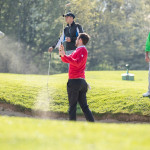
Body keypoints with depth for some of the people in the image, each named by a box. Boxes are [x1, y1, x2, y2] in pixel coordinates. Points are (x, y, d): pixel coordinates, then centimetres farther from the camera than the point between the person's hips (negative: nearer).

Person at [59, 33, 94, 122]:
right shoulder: (78, 51, 22)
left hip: (75, 81, -9)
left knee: (72, 106, -5)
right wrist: (62, 53, 5)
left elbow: (77, 63, -24)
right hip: (81, 81, 9)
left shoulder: (82, 50, -9)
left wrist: (64, 56, -26)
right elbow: (66, 60, 23)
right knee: (84, 106, 7)